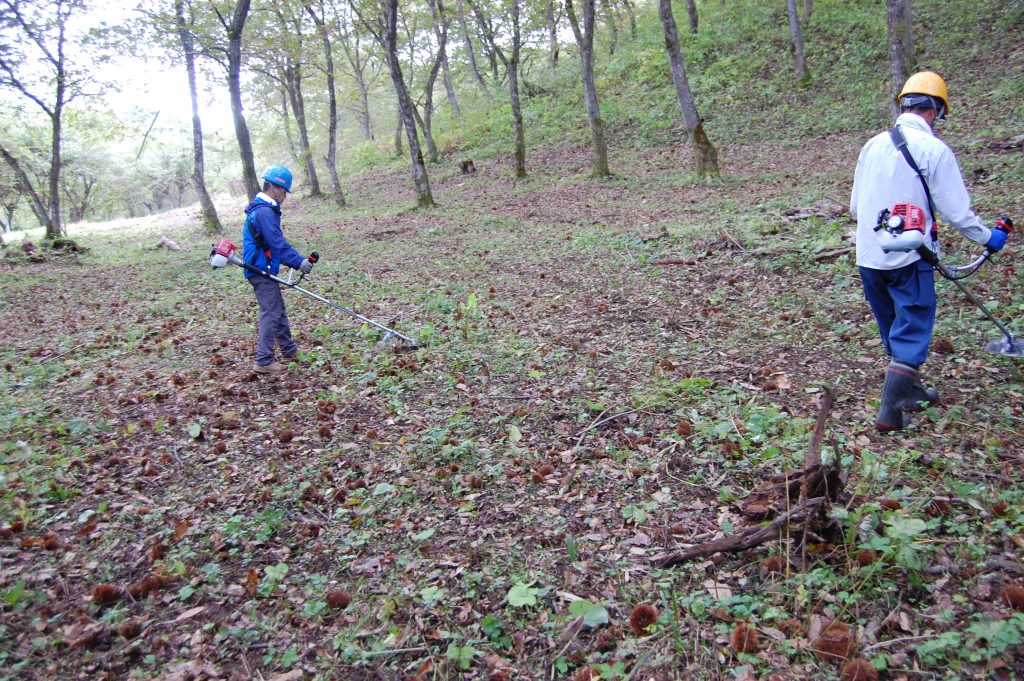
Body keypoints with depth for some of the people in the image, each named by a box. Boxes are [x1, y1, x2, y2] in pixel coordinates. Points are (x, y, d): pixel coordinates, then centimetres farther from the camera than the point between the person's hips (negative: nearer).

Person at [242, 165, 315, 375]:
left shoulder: (263, 209, 15)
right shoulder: (264, 211, -18)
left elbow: (276, 242, 18)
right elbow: (278, 243, -24)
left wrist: (295, 261, 14)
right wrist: (298, 261, -23)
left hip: (264, 270, 11)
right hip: (262, 271, -11)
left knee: (279, 311, 18)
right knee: (270, 314, -7)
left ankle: (290, 351, 29)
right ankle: (264, 361, -3)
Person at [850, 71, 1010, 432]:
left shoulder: (873, 145, 5)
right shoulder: (935, 149, -11)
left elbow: (855, 205, 13)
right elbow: (957, 211, -9)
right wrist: (987, 237, 8)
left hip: (868, 256, 6)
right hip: (909, 257, -6)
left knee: (894, 328, 19)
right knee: (912, 329, 4)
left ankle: (910, 391, 36)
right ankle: (890, 409, 1)